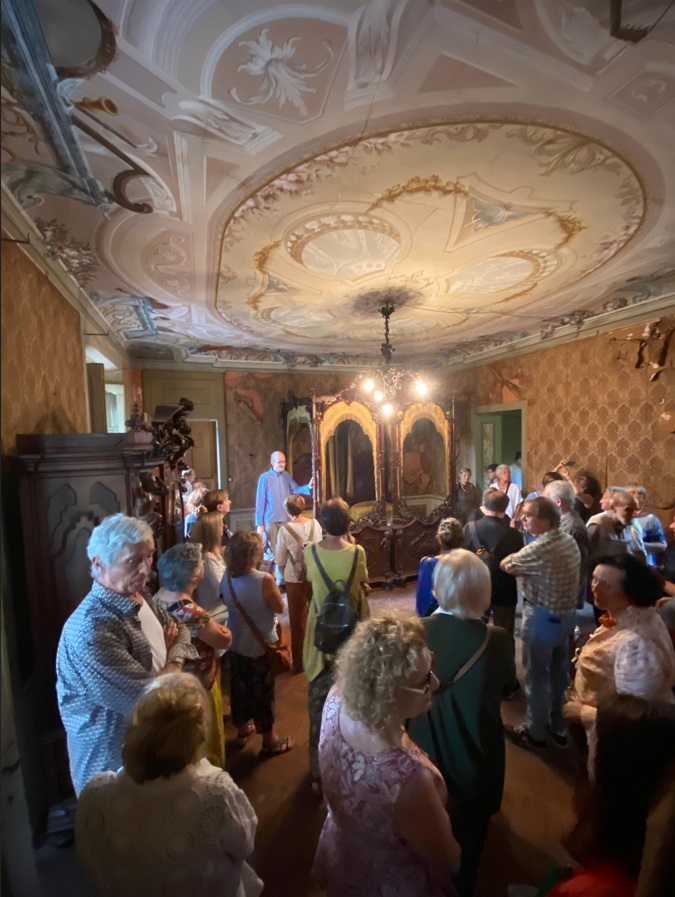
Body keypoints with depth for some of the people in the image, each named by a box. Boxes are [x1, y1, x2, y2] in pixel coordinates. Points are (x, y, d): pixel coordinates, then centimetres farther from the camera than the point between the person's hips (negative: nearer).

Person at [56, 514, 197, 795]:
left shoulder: (139, 598, -5)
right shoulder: (92, 629, -34)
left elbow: (179, 632, 5)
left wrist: (174, 662, -14)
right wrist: (171, 661, -13)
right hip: (115, 766, -8)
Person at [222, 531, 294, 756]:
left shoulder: (227, 578, -9)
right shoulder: (264, 579, -28)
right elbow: (279, 608, -15)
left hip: (236, 644, 6)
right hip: (261, 646, -6)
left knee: (240, 687, 24)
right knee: (262, 692, 12)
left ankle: (242, 730, 45)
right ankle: (269, 741, 30)